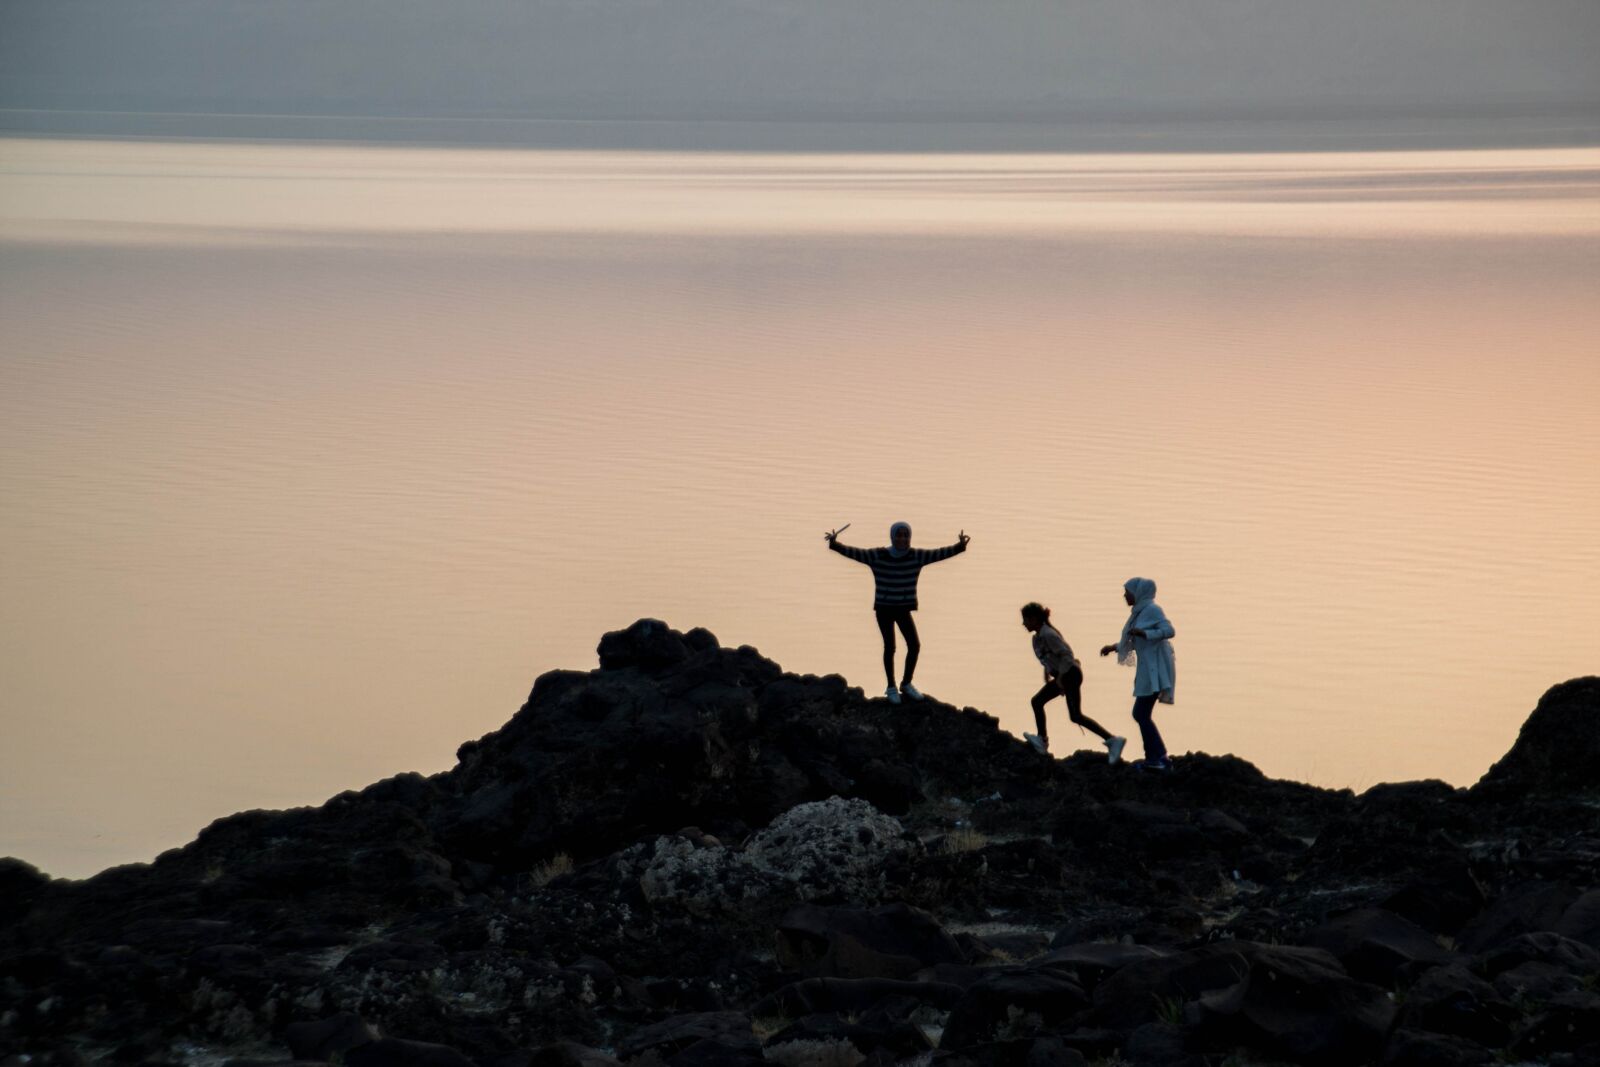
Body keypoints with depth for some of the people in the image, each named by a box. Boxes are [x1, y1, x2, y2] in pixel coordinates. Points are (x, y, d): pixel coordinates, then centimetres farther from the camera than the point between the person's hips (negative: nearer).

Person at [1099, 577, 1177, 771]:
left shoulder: (1152, 609, -12)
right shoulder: (1140, 611, 16)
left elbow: (1169, 631, -22)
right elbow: (1135, 642, 27)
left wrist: (1143, 632, -27)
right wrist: (1114, 647, 20)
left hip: (1155, 668, -10)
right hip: (1148, 668, 10)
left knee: (1142, 714, -11)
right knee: (1141, 714, 9)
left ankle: (1159, 758, -9)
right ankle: (1154, 757, 12)